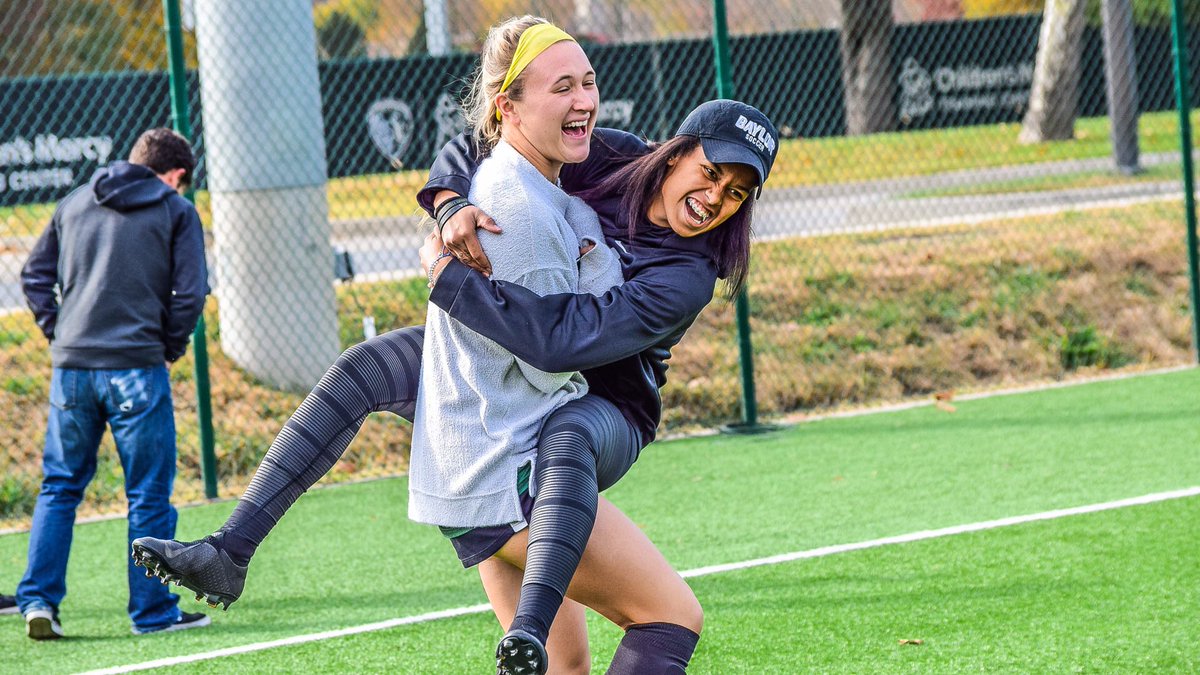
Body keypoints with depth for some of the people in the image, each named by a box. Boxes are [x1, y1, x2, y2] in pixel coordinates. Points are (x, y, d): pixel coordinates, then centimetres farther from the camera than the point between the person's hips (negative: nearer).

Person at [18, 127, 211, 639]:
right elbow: (190, 292, -6)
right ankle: (153, 611, 7)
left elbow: (34, 275, 14)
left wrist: (57, 331, 14)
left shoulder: (74, 204, 14)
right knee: (148, 493, 4)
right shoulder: (176, 212, 1)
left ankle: (37, 598, 3)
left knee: (59, 486, 13)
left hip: (71, 365, 4)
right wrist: (171, 347, 7)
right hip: (136, 367, -4)